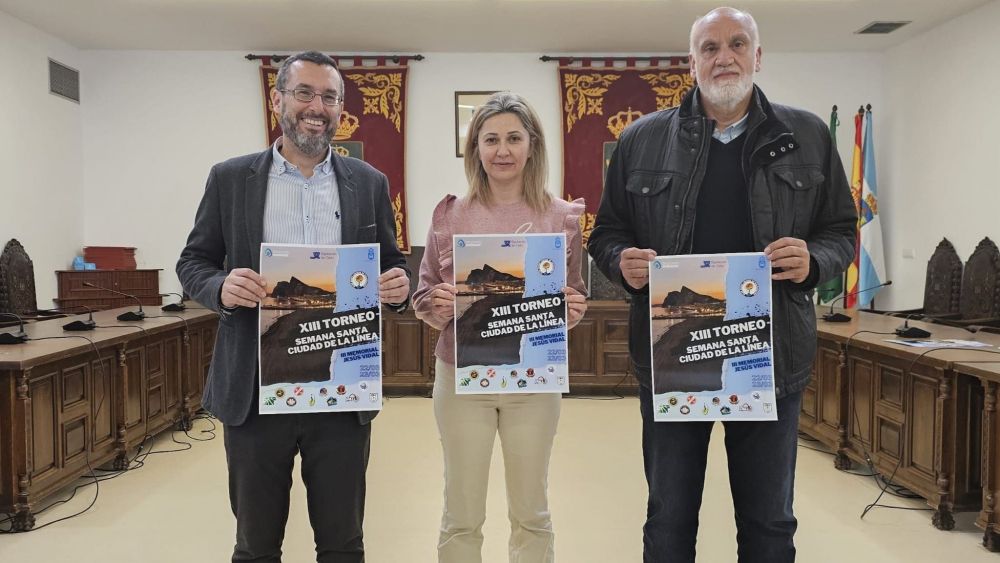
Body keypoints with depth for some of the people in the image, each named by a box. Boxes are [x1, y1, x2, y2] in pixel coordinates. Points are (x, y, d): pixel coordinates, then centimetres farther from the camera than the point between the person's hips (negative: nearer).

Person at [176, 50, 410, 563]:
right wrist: (221, 287, -16)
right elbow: (193, 262, 6)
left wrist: (398, 285, -13)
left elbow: (391, 266, 10)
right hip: (255, 391, 0)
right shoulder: (230, 178, 3)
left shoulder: (369, 183, 5)